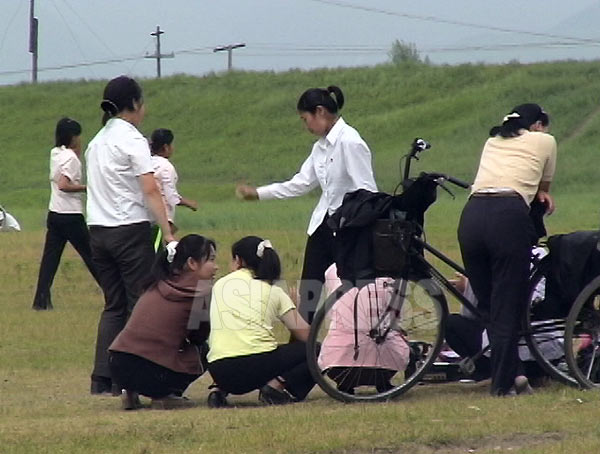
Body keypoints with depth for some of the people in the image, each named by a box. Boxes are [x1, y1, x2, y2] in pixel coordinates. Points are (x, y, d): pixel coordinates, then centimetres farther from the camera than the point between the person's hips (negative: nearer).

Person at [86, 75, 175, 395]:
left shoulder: (97, 141, 14)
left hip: (98, 231, 7)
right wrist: (168, 234, -21)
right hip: (130, 230, -7)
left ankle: (102, 378, 6)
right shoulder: (131, 140, -9)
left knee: (114, 306, 12)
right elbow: (150, 191, -18)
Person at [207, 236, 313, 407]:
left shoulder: (219, 285, 18)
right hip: (260, 363, -4)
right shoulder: (273, 291, 12)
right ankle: (276, 384, -8)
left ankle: (221, 391, 7)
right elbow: (304, 334, 6)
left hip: (219, 372, 4)